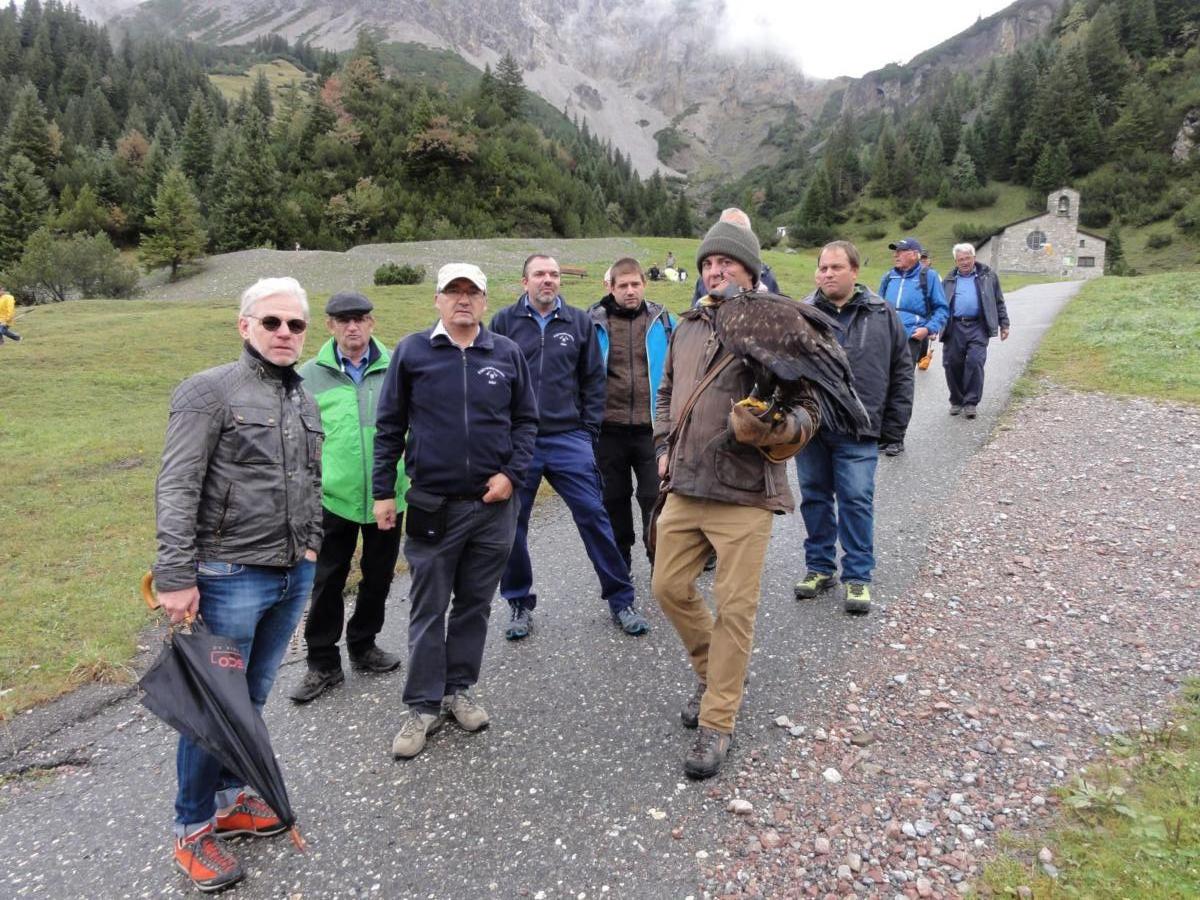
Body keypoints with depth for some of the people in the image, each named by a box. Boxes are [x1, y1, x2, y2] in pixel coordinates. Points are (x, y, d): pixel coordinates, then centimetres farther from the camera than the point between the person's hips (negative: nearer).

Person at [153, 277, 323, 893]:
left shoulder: (303, 399, 11)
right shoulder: (208, 392, -11)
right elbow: (176, 490, -15)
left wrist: (310, 546, 16)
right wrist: (176, 577, -18)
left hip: (293, 576, 6)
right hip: (230, 577, -6)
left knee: (253, 697, 18)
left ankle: (228, 798, 36)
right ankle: (193, 829, 23)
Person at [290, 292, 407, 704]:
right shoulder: (310, 375, -1)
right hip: (333, 498, -1)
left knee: (378, 577, 16)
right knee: (327, 582, 7)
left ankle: (363, 646, 36)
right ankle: (322, 663, 22)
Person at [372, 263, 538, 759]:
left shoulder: (507, 354, 4)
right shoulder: (411, 351, 0)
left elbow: (526, 420, 9)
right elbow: (389, 426, 3)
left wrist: (512, 473, -4)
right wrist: (383, 491, 0)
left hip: (493, 504, 2)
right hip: (433, 506, -2)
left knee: (475, 604, 13)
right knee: (429, 610, 5)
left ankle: (458, 689, 29)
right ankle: (423, 706, 18)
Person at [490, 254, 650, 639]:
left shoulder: (579, 322, 7)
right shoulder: (505, 322, 3)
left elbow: (593, 379, 9)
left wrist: (590, 429, 3)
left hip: (569, 439, 0)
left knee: (593, 516, -1)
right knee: (512, 525, 7)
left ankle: (621, 598, 12)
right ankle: (520, 604, 24)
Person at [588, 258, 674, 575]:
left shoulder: (662, 322, 3)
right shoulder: (594, 323, 1)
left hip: (652, 428, -1)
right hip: (609, 429, 1)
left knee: (655, 497, 4)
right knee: (614, 499, 13)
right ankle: (619, 563, 30)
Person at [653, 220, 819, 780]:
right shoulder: (686, 328, 11)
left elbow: (807, 410, -6)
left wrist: (783, 426, -28)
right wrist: (665, 446, 12)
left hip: (744, 493, -6)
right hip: (685, 488, 6)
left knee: (734, 608, 0)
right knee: (670, 588, 12)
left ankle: (717, 723, 15)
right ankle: (713, 674, 37)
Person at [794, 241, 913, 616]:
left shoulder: (883, 316, 4)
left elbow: (901, 373, 7)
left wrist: (894, 425, 3)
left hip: (858, 431, -1)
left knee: (856, 501, 0)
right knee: (815, 498, 11)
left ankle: (858, 576, 13)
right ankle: (819, 567, 26)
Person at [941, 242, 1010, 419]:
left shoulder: (987, 275, 11)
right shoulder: (950, 280, 15)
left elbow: (998, 302, 13)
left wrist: (1003, 324, 9)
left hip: (978, 327, -2)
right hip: (954, 327, 2)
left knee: (975, 362, -13)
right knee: (952, 364, 2)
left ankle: (971, 402, -5)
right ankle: (956, 401, 18)